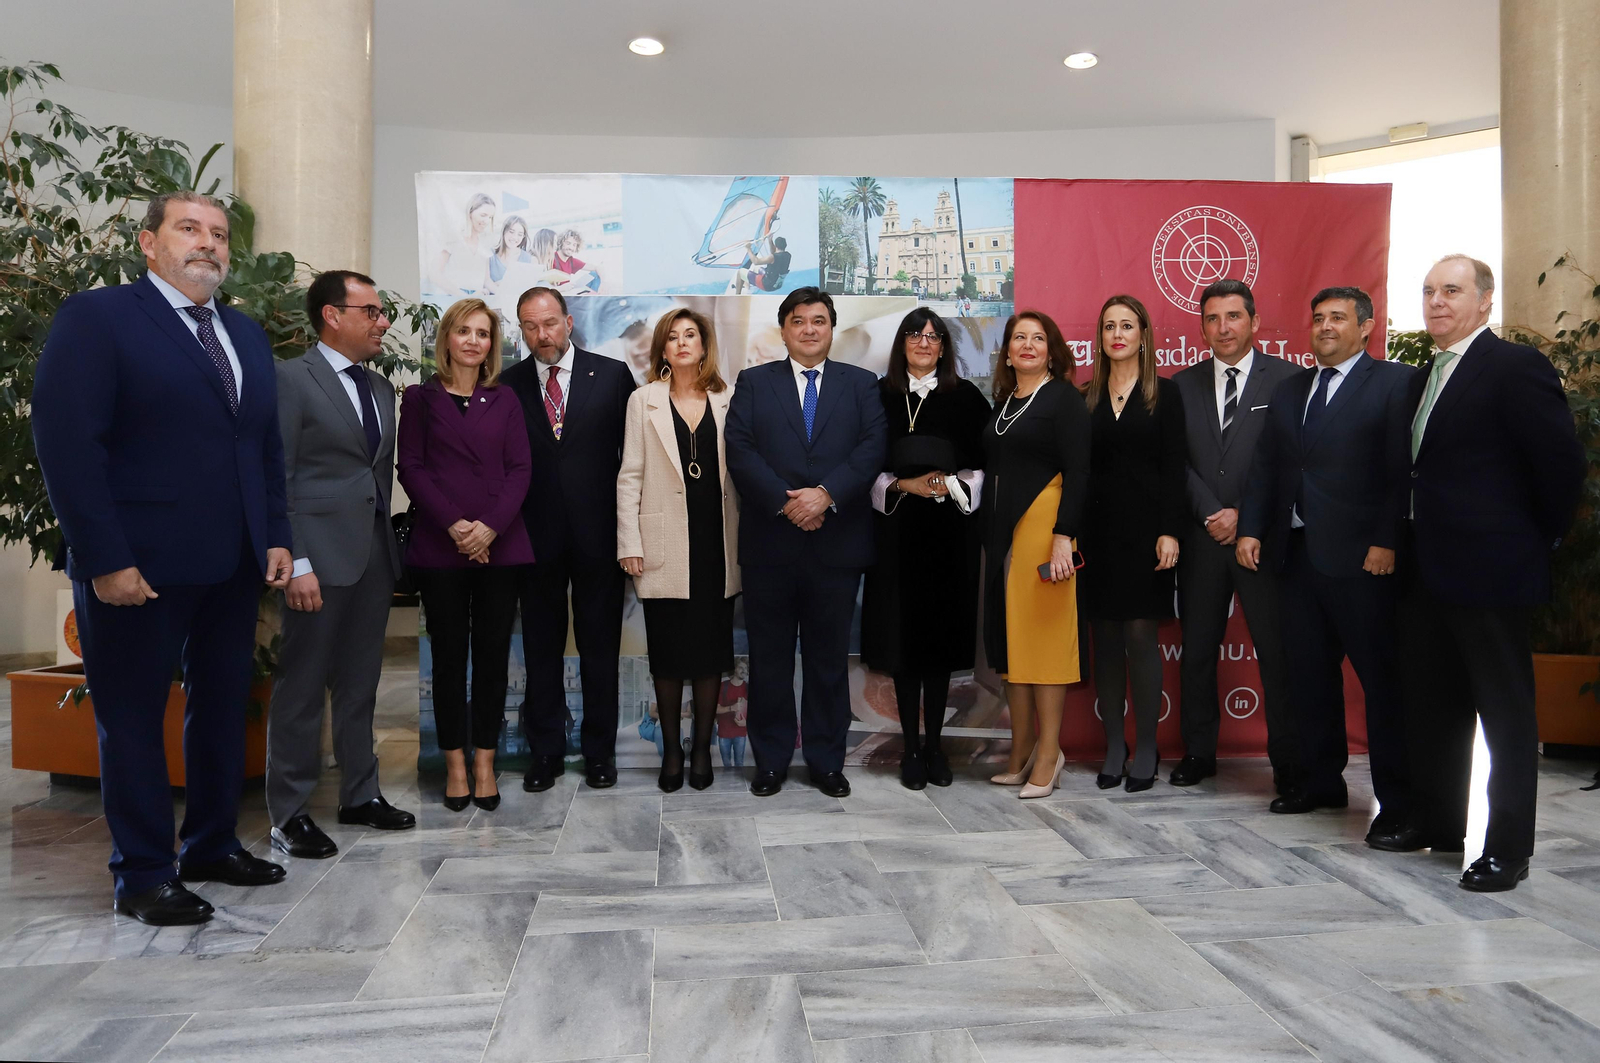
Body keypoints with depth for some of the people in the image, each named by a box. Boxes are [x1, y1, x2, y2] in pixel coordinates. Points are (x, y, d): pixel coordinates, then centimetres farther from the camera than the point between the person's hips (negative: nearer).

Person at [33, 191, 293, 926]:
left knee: (223, 707, 14)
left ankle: (213, 844, 29)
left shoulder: (246, 335, 15)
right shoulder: (95, 317, -6)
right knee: (133, 718, 5)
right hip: (139, 565, -6)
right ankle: (143, 875, 17)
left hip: (234, 564, 7)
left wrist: (276, 536, 7)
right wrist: (104, 559, -17)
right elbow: (66, 444, -12)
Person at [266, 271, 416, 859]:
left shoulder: (379, 387, 15)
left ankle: (360, 794, 26)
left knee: (360, 682, 15)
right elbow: (276, 479, -11)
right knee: (303, 686, 1)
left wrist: (388, 542, 10)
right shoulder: (291, 378, -6)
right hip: (321, 556, -7)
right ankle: (289, 813, 11)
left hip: (375, 556, 7)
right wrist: (295, 563, -16)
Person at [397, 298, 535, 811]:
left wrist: (491, 525, -11)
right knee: (449, 654, 4)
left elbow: (520, 468, 3)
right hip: (439, 547, -1)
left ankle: (484, 763, 13)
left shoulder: (505, 400, 10)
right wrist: (453, 523, -12)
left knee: (493, 654, 4)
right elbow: (411, 467, 0)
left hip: (499, 544, 1)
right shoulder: (421, 397, 6)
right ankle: (455, 764, 13)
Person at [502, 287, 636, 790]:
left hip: (598, 533, -1)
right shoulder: (508, 385, 4)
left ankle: (599, 749, 21)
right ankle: (545, 752, 21)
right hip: (535, 535, 1)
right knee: (541, 649, 9)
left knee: (600, 648, 8)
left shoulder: (612, 374, 0)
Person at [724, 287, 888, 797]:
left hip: (837, 542, 0)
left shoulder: (861, 385, 11)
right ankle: (771, 761, 18)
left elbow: (872, 448, -3)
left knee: (829, 658, 7)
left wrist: (826, 494, -16)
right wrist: (786, 502, -14)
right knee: (769, 658, 6)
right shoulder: (753, 382, 10)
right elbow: (740, 450, -2)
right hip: (770, 543, 0)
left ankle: (827, 761, 18)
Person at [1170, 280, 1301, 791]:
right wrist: (1213, 513, -7)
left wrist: (1245, 518, -10)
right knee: (1196, 652, 9)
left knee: (1277, 654, 0)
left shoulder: (1287, 379, 0)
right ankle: (1198, 752, 22)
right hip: (1201, 539, 3)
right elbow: (1178, 461, 5)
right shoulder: (1183, 385, 10)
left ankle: (1288, 762, 11)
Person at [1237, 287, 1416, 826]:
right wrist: (1250, 529, 6)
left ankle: (1397, 798, 9)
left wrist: (1387, 542, -18)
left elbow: (1404, 469, -10)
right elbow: (1266, 467, 16)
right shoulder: (1288, 390, 17)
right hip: (1298, 552, 6)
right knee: (1309, 673, 12)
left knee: (1382, 678, 0)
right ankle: (1321, 780, 25)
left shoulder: (1395, 383, -2)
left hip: (1362, 557, -6)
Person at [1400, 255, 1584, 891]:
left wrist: (1539, 541, -5)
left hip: (1490, 572, -8)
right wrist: (1411, 545, 9)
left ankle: (1508, 849, 12)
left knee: (1506, 711, 2)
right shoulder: (1425, 378, 14)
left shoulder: (1516, 367, -11)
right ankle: (1438, 823, 31)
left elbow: (1562, 463, -14)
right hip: (1428, 572, 9)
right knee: (1432, 702, 17)